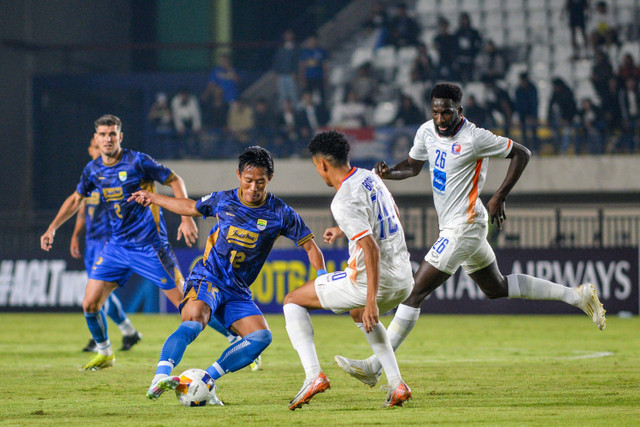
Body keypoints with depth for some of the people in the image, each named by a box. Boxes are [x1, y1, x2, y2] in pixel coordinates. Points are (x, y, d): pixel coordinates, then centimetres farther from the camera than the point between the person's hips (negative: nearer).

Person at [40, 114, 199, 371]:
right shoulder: (93, 169, 4)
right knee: (90, 304, -1)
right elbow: (76, 199, 21)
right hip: (117, 245, 6)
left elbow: (175, 181, -6)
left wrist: (187, 218, -15)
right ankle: (104, 354, 23)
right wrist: (52, 228, 16)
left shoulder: (137, 162, -13)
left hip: (149, 246, -6)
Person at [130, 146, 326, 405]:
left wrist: (323, 279, -10)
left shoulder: (280, 214, -3)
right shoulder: (223, 201, 0)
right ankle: (161, 376, -47)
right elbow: (191, 208, 21)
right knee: (193, 320, -34)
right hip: (207, 279, -3)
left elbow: (310, 246, 4)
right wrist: (152, 198, 28)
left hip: (238, 291, 3)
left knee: (261, 337, -20)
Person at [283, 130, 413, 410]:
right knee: (360, 314, 40)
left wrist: (371, 301, -27)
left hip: (373, 281, -8)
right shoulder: (370, 177, 9)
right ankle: (397, 385, 26)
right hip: (404, 281, 8)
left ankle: (313, 374, -8)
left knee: (293, 301, 8)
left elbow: (370, 248, -26)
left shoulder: (344, 201, -18)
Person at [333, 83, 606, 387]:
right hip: (452, 226, 10)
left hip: (463, 227, -10)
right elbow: (412, 166, 18)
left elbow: (521, 154, -10)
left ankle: (375, 366, -11)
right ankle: (577, 296, 29)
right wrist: (388, 173, -4)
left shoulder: (474, 139, -18)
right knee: (497, 288, 21)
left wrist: (500, 197, -14)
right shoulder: (427, 132, 4)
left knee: (415, 291, -11)